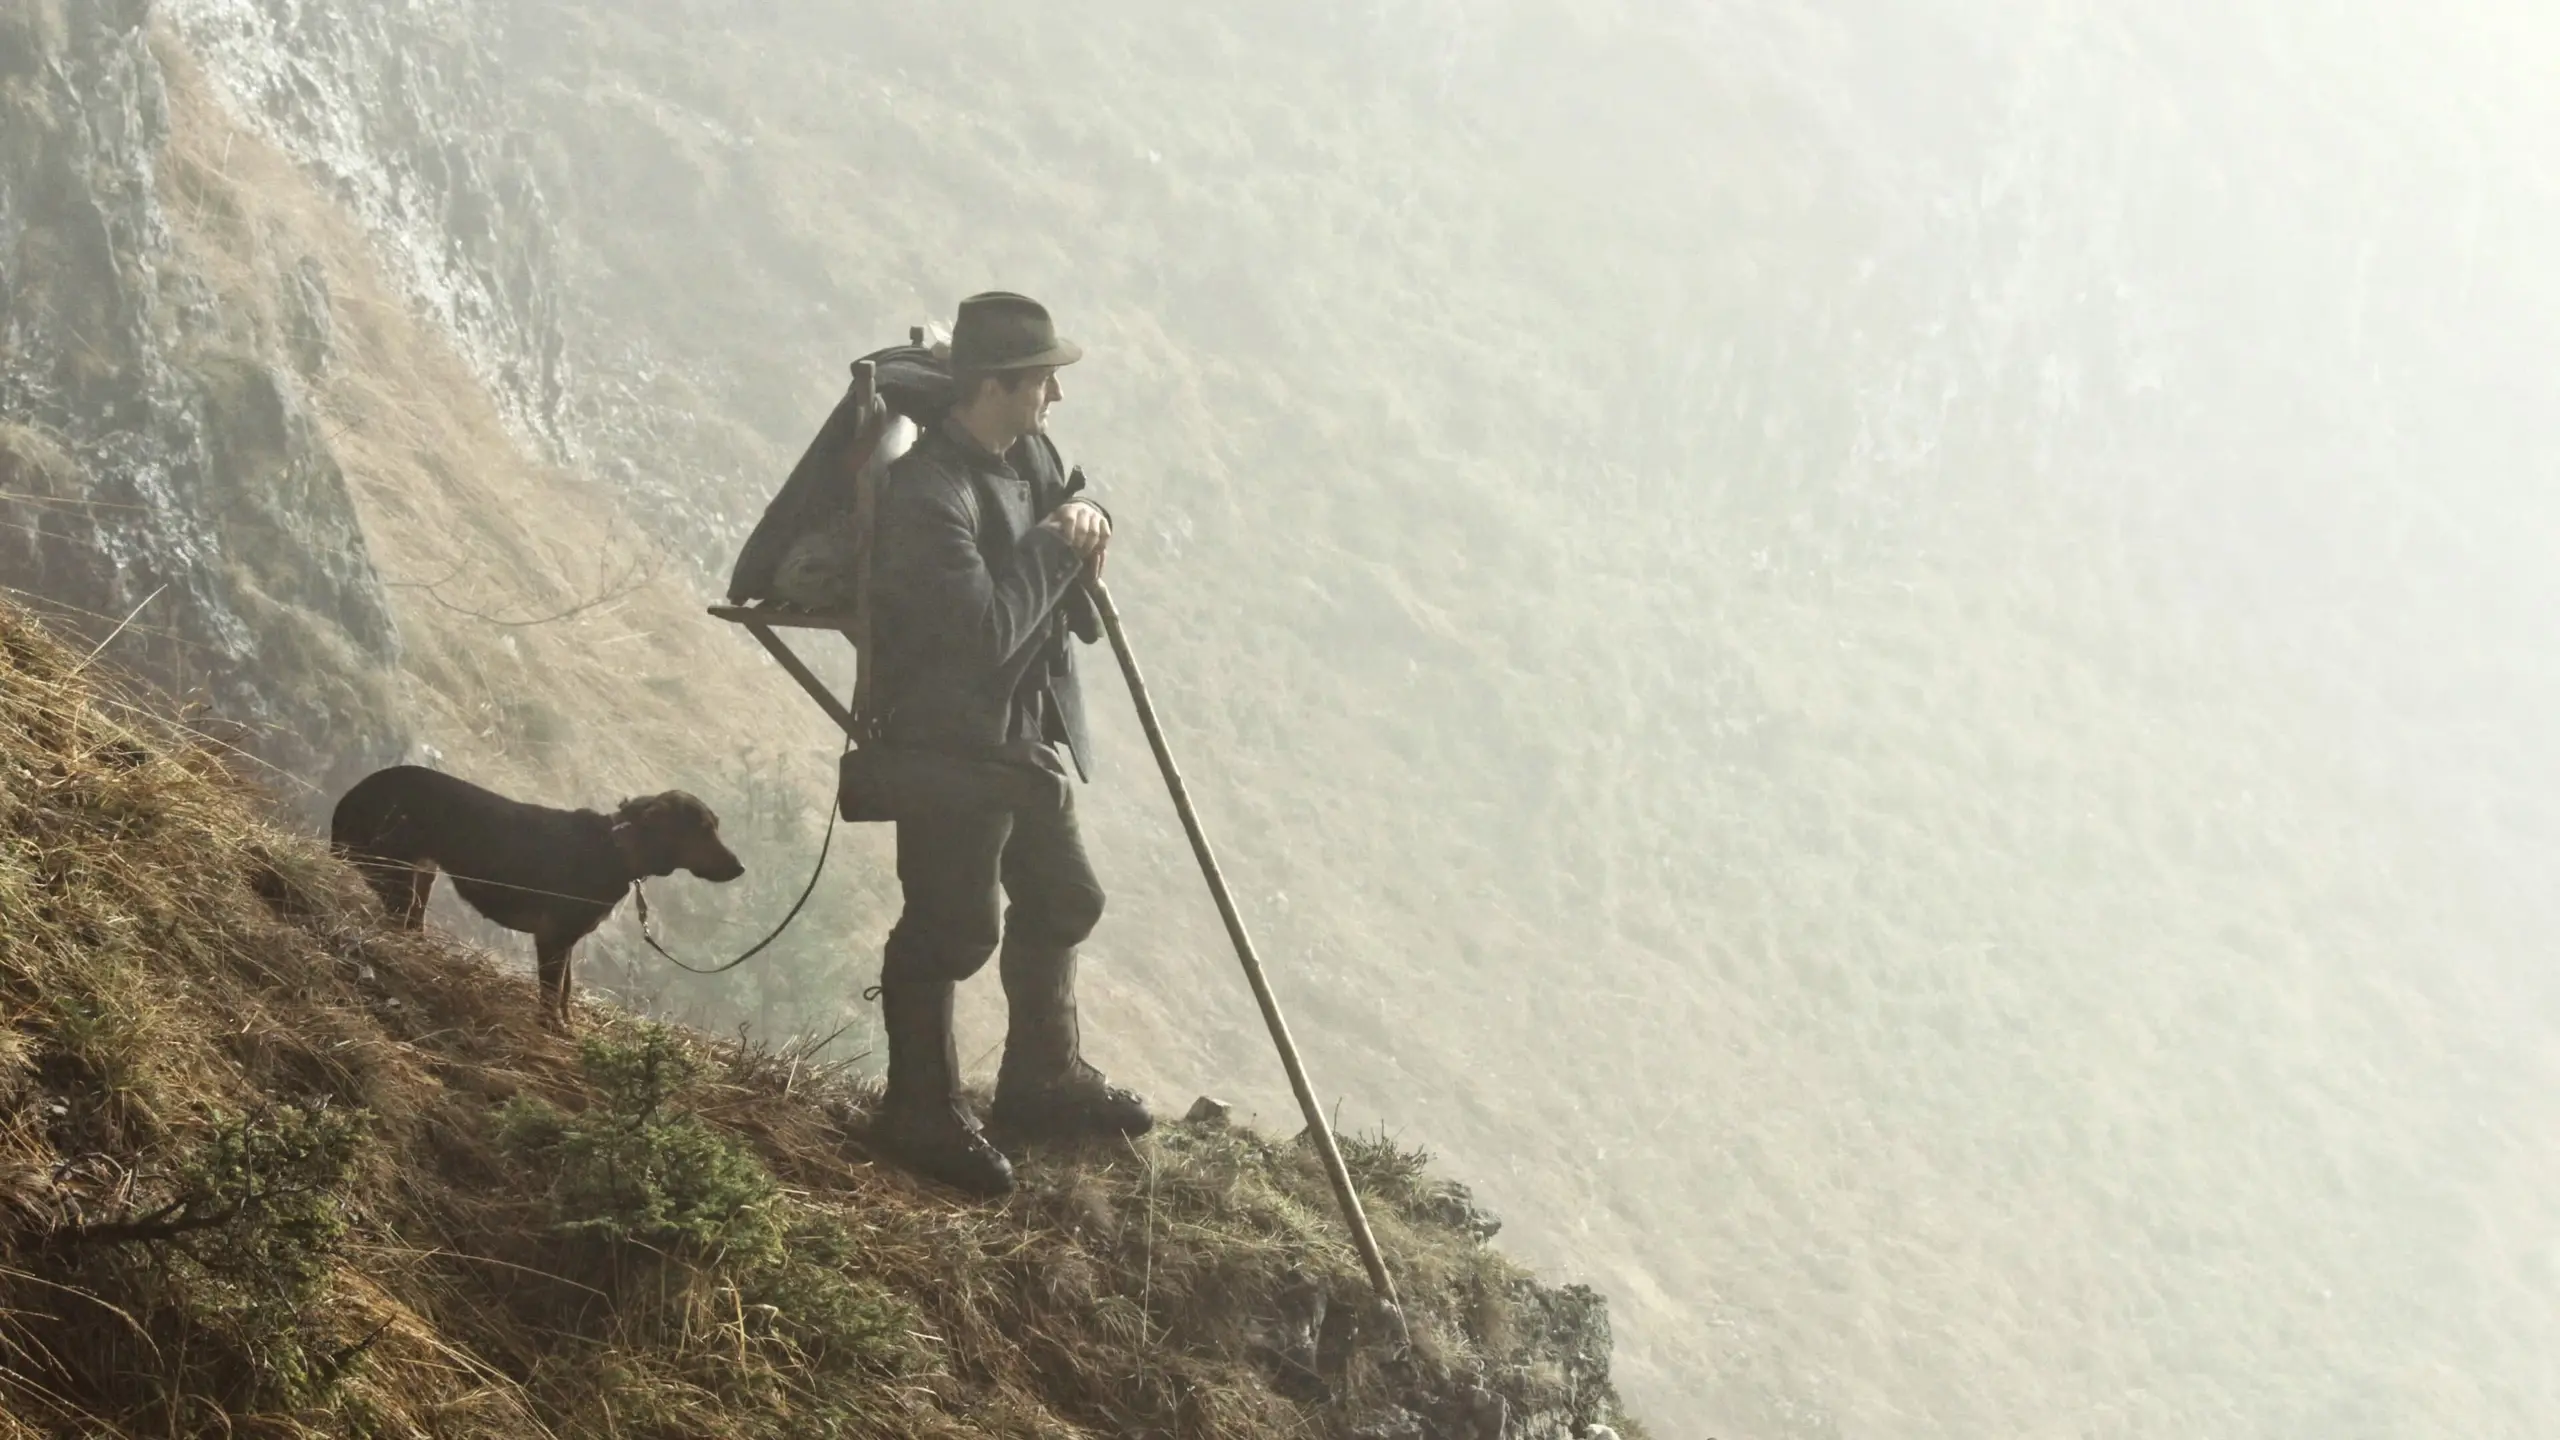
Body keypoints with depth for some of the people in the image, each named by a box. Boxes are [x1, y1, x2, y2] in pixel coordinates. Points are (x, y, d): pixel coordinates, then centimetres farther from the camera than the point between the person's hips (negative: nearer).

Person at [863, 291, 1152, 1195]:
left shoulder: (1029, 454, 2)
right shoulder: (928, 495, -27)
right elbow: (989, 629, -32)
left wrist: (1082, 524, -3)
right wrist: (1056, 546, -20)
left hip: (1027, 732, 10)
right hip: (950, 745, -10)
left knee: (1061, 900, 20)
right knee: (950, 931, -1)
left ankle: (1042, 1081, 38)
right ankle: (920, 1118, 14)